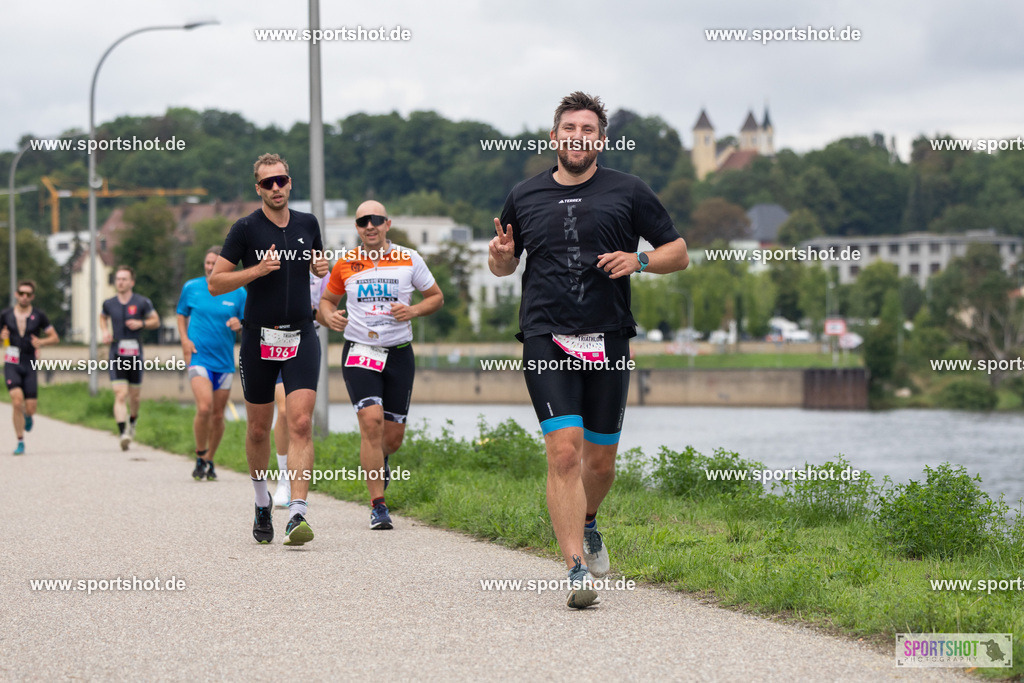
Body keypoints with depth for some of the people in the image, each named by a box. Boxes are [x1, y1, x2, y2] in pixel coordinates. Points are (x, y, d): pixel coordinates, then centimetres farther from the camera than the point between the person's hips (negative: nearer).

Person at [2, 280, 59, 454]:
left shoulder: (38, 316, 1)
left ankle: (28, 416, 38)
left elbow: (55, 337, 6)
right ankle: (20, 442, -8)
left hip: (30, 366, 1)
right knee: (17, 402, -19)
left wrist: (42, 342, -14)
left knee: (30, 408, -2)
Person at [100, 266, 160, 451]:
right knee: (120, 395, -14)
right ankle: (123, 434, -22)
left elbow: (156, 321, 8)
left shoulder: (142, 302, -2)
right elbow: (103, 317, 26)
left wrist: (141, 323, -11)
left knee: (135, 396, 11)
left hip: (135, 355, 0)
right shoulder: (109, 303, 4)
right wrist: (105, 331, 7)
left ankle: (132, 421, 42)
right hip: (116, 355, 0)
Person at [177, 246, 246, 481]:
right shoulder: (191, 287, 2)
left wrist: (239, 325, -15)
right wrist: (184, 340, 0)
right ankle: (200, 457, -1)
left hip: (225, 362, 2)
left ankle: (209, 461, 24)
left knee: (218, 415, 6)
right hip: (199, 357, -2)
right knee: (204, 408, -20)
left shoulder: (238, 292, 3)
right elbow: (182, 314, 15)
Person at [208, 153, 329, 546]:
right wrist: (257, 270, -18)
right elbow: (215, 283, -5)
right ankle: (262, 502, 33)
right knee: (259, 429, 8)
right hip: (259, 337, -1)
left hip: (301, 336, 1)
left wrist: (323, 268, 2)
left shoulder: (307, 224, 7)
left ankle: (297, 514, -21)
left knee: (301, 423, -14)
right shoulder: (246, 229, -5)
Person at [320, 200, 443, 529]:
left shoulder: (409, 260, 2)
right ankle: (378, 505, -15)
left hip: (399, 354, 1)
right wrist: (330, 315, -6)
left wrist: (414, 310, -9)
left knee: (393, 434, 3)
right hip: (359, 352, -1)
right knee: (371, 420, -19)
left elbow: (436, 296, 11)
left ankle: (379, 460, 43)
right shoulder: (346, 265, 4)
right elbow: (327, 299, 18)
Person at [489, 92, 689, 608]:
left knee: (600, 459, 8)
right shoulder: (525, 197, 11)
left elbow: (678, 252, 10)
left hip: (607, 342, 1)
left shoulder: (627, 192, 6)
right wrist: (499, 256, -1)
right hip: (546, 340, -1)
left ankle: (586, 523, 42)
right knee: (564, 450, -15)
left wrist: (639, 260, -10)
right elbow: (504, 264, 23)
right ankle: (577, 569, -17)